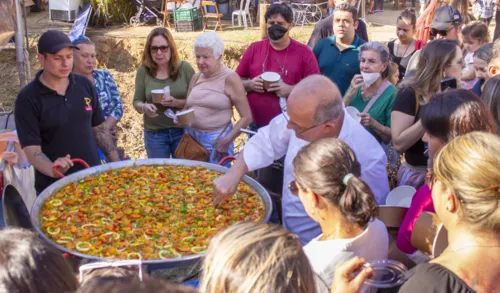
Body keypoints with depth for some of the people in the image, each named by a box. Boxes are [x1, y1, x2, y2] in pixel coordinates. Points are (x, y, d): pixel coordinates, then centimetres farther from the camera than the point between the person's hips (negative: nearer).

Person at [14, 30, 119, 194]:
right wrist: (52, 170, -35)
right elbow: (31, 149, -17)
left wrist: (117, 165, 5)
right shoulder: (28, 98, -12)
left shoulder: (85, 85, 1)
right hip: (54, 188, -4)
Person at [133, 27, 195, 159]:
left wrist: (176, 102, -23)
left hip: (183, 131, -1)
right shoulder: (143, 71, -3)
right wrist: (144, 107, -20)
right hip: (154, 133, 1)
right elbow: (137, 102, 2)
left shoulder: (185, 68, -6)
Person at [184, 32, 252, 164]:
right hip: (191, 137, 5)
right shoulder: (196, 78, 7)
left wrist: (227, 140, -16)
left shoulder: (230, 79, -10)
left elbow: (246, 117, -10)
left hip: (217, 140, -5)